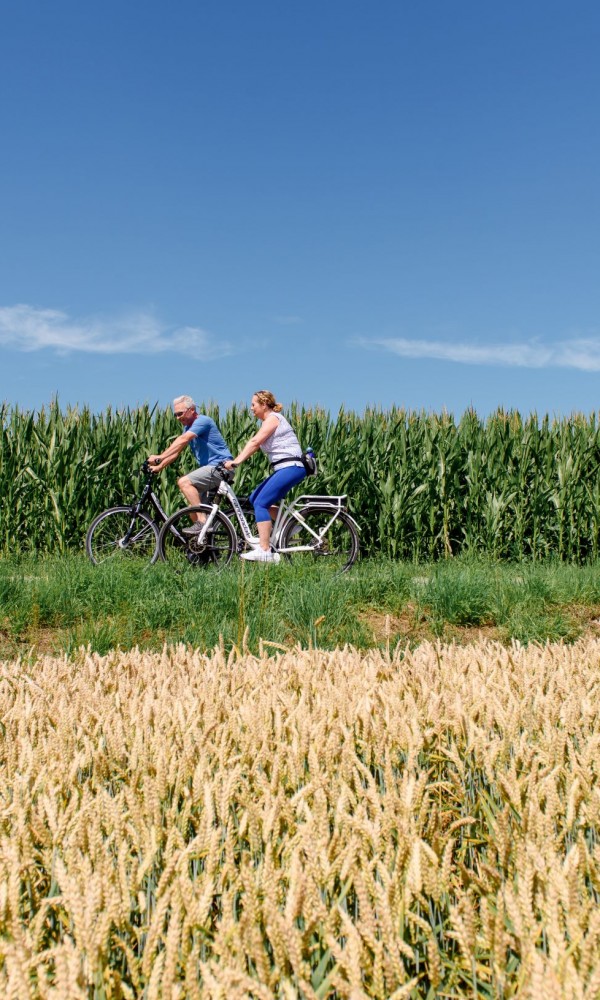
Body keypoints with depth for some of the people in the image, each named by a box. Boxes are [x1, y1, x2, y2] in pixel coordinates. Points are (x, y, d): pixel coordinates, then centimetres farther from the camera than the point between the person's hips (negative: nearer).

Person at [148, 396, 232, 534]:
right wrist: (158, 467, 2)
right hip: (209, 468, 10)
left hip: (220, 467, -10)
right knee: (193, 507, 7)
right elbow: (175, 450, 13)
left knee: (184, 482, -24)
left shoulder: (203, 421, -13)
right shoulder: (189, 427, 17)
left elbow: (182, 440, -26)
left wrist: (159, 458, -31)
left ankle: (202, 522, -26)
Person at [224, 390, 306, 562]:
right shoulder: (268, 421, 21)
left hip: (291, 467, -10)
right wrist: (235, 460, 6)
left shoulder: (273, 418, -9)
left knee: (261, 503, -14)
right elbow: (255, 445, 15)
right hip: (284, 468, 10)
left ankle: (264, 551, -19)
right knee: (255, 498, 11)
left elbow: (254, 442, -20)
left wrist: (235, 462, -26)